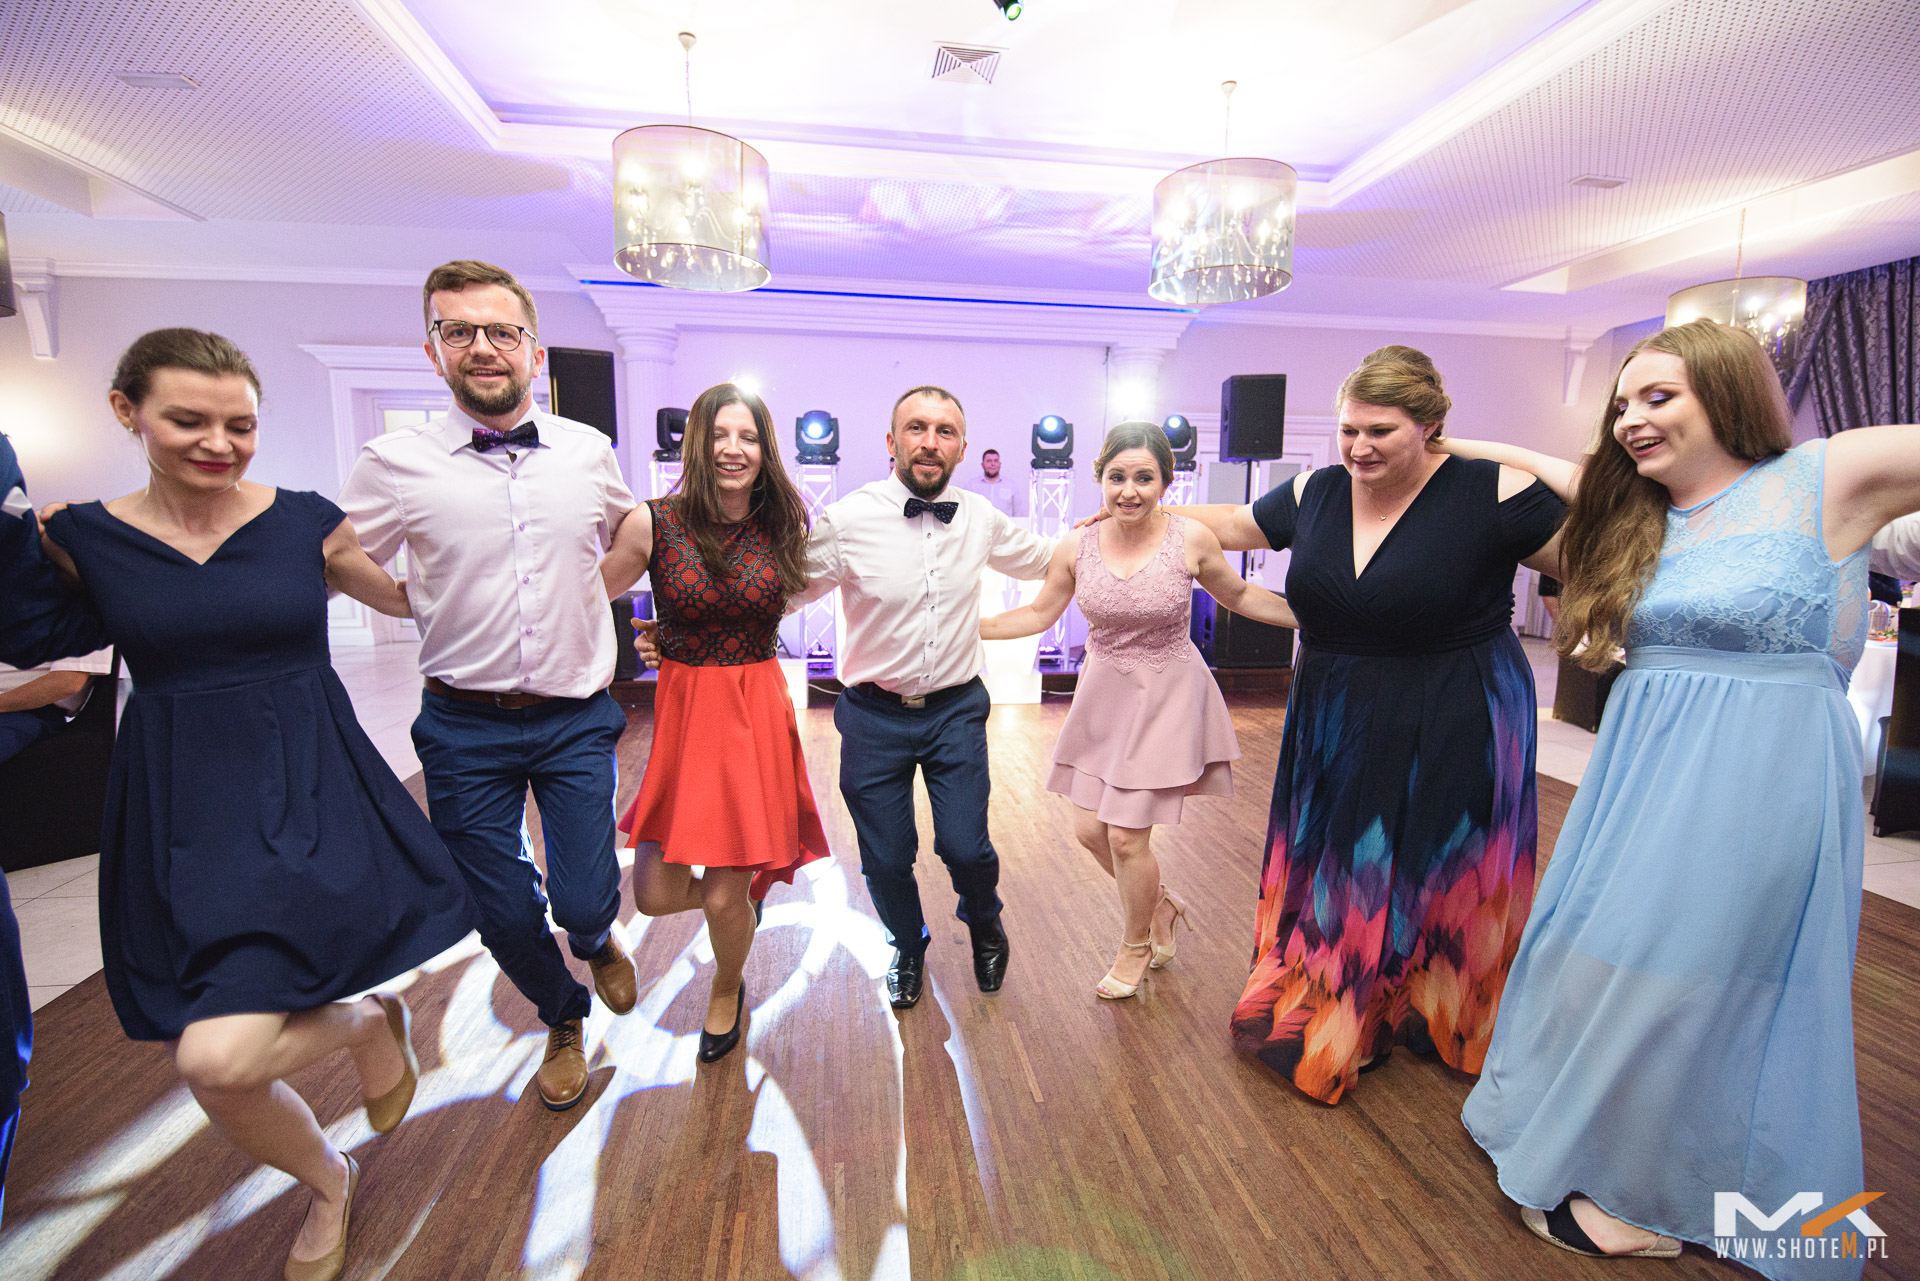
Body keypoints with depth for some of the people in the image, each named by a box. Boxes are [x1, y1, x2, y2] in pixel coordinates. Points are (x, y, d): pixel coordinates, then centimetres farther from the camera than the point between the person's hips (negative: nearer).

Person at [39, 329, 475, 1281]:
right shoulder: (74, 537, 2)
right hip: (178, 818, 3)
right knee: (216, 1074, 11)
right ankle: (327, 1186, 41)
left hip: (307, 801, -2)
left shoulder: (306, 522, -1)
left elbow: (415, 596, 11)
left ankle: (367, 1020, 18)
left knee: (218, 1056, -16)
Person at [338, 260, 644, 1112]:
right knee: (502, 913, 10)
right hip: (465, 729, 0)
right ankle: (563, 1022, 42)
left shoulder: (588, 452, 1)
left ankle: (599, 939, 42)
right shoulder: (396, 464, -6)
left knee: (583, 899, 2)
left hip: (577, 718, 1)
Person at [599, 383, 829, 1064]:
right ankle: (737, 897, 40)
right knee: (656, 893, 3)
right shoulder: (653, 524, -6)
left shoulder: (784, 528, 0)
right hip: (680, 709, 1)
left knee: (726, 897, 5)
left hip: (757, 714, 0)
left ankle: (726, 993, 40)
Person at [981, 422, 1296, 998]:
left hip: (1167, 696, -4)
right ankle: (1158, 904, 40)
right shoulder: (1076, 548, -8)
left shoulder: (1192, 539, -14)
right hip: (1104, 693, 4)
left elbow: (1239, 596, 4)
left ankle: (1136, 947, 30)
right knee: (1090, 829, 8)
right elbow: (1039, 614, 6)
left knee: (1127, 837, -2)